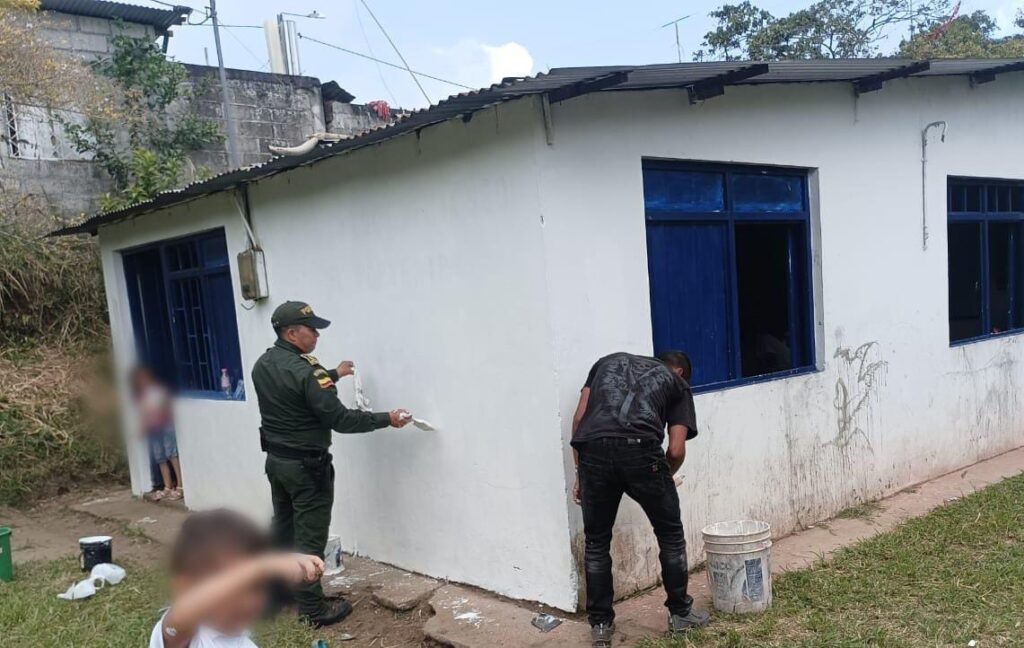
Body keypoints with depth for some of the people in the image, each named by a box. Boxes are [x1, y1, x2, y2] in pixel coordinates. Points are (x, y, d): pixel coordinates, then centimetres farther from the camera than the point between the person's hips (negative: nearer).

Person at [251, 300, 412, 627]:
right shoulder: (305, 370, -24)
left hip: (275, 459, 9)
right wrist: (386, 419, -17)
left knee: (283, 526, 21)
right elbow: (339, 419, -24)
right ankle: (312, 607, 10)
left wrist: (332, 375, 26)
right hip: (306, 466, -9)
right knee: (309, 536, 1)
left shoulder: (262, 364, 3)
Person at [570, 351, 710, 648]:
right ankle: (680, 613, 34)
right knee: (670, 534, 22)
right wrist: (661, 479, 34)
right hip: (640, 450, -2)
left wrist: (580, 473, 23)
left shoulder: (609, 361, 32)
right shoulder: (677, 382, 25)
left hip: (593, 450, 2)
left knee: (596, 541, 20)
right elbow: (676, 451, 14)